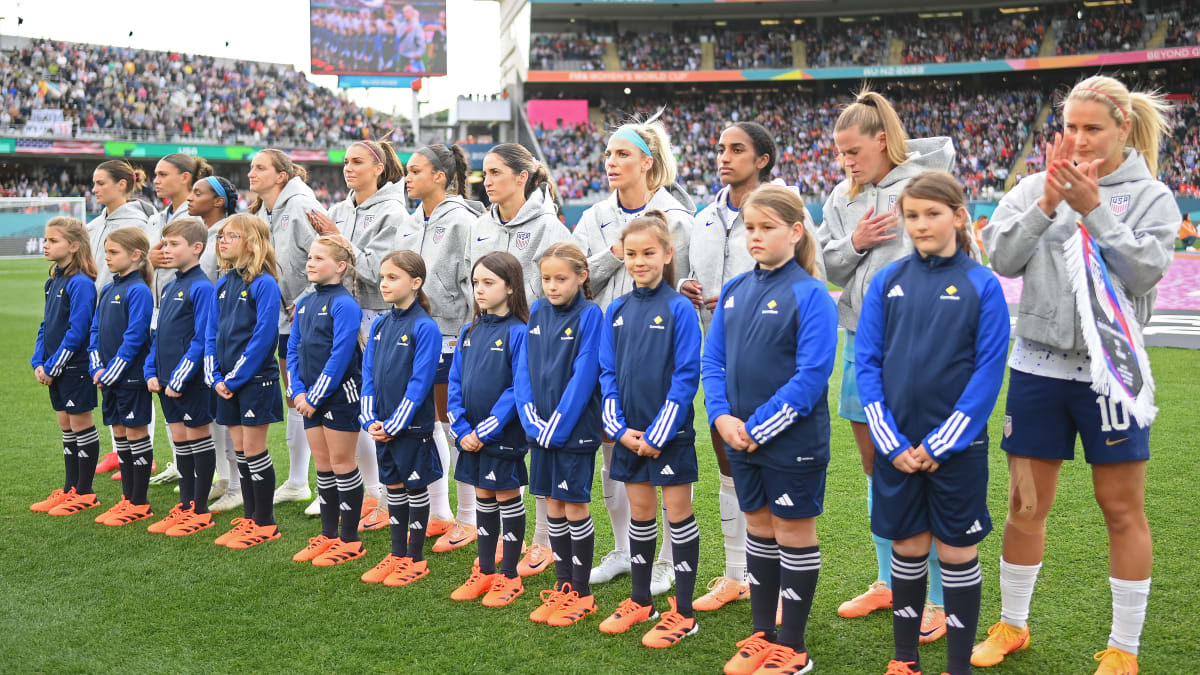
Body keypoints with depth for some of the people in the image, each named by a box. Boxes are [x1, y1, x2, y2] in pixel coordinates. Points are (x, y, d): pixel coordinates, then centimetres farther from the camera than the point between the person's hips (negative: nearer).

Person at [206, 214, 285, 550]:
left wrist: (235, 378, -17)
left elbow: (263, 336, -18)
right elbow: (212, 331, 12)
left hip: (255, 380, -7)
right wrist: (215, 377, 1)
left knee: (254, 449, -2)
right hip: (227, 383, 7)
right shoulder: (223, 283, 10)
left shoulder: (264, 284, -13)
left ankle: (265, 523, 10)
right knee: (240, 450, 12)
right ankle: (249, 518, 23)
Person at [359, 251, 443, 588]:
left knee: (415, 487, 5)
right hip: (383, 426, 7)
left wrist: (395, 424, -17)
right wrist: (370, 420, -3)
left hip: (411, 426, -6)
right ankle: (397, 554, 27)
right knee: (393, 487, 15)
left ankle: (416, 559, 17)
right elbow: (368, 374, 8)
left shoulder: (425, 327, -14)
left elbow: (420, 382, -17)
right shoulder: (379, 325, 7)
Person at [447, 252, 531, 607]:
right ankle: (484, 571, 28)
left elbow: (519, 389, -18)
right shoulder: (469, 331, 7)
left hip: (503, 436, -6)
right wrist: (462, 429, -5)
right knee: (483, 499, 16)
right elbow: (455, 383, 7)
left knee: (507, 498, 6)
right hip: (471, 437, 6)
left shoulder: (518, 332, -13)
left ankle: (509, 577, 18)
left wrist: (487, 431, -18)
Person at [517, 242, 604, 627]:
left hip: (574, 428, -6)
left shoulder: (590, 315, -11)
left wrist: (556, 426, -17)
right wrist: (532, 419, -7)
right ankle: (562, 587, 24)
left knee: (574, 507, 2)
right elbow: (524, 369, 5)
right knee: (553, 505, 12)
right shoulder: (537, 313, 6)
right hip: (542, 428, 6)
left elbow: (583, 376, -16)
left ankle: (581, 594, 14)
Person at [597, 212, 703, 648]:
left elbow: (686, 377, -13)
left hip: (670, 432, -5)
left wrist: (658, 434, -15)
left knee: (678, 512, 3)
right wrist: (620, 428, -5)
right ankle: (641, 602, 28)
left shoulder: (679, 308, -9)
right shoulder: (616, 311, 5)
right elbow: (608, 374, 7)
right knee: (640, 512, 14)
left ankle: (683, 613, 11)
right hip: (629, 433, 5)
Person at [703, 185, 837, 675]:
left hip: (792, 439, -6)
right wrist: (722, 417, -7)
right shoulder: (733, 291, 6)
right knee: (758, 528, 16)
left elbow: (813, 374, -18)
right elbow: (712, 359, 8)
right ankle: (763, 634, 30)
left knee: (794, 532, 7)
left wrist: (759, 428, -19)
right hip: (740, 438, 6)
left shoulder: (809, 294, -12)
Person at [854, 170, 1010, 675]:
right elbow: (867, 361, 1)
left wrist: (940, 444, -12)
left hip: (956, 446, -2)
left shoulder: (982, 284, -4)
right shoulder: (887, 281, 2)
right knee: (906, 549, 12)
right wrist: (890, 441, -7)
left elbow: (988, 371, -8)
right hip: (897, 447, 2)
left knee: (957, 552, 7)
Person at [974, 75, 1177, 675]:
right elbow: (1002, 257, -7)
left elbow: (1145, 271, -15)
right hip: (1038, 365, 2)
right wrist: (1047, 203, -18)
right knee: (1025, 503, 10)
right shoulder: (1038, 185, 2)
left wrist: (1093, 209, -21)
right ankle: (1011, 625, 27)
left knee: (1122, 509, 5)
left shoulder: (1151, 196, -1)